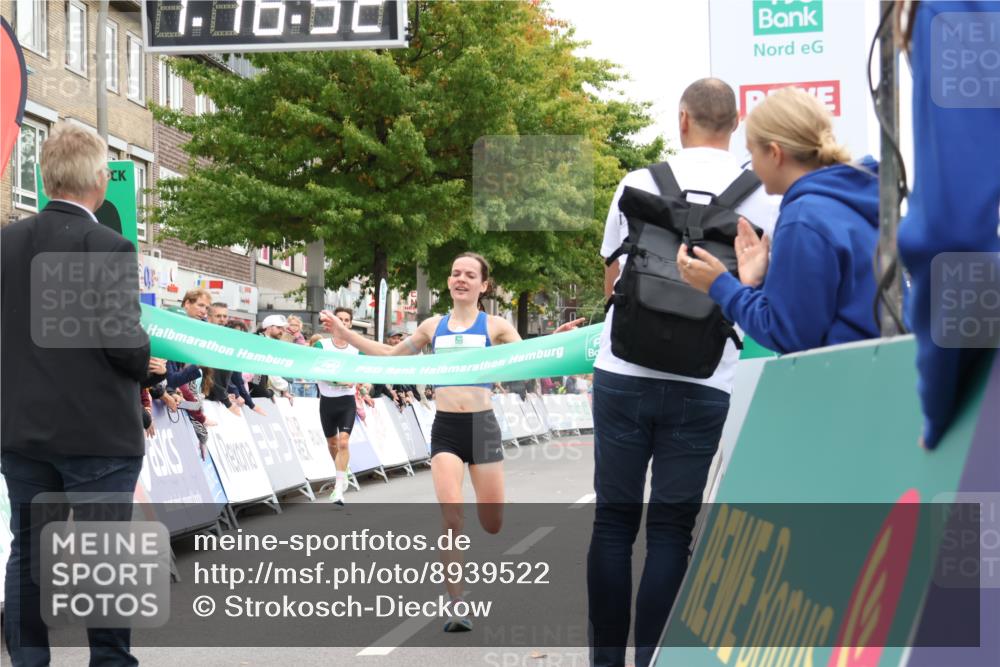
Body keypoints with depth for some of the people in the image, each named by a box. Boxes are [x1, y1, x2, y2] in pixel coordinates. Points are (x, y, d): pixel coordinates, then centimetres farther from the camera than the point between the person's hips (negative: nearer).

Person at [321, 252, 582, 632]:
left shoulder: (494, 326, 4)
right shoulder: (433, 327, 11)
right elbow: (392, 355, 23)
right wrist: (344, 334, 19)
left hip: (482, 426, -1)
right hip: (445, 429, 1)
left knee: (493, 525, 4)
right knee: (450, 517, -14)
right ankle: (458, 606, -8)